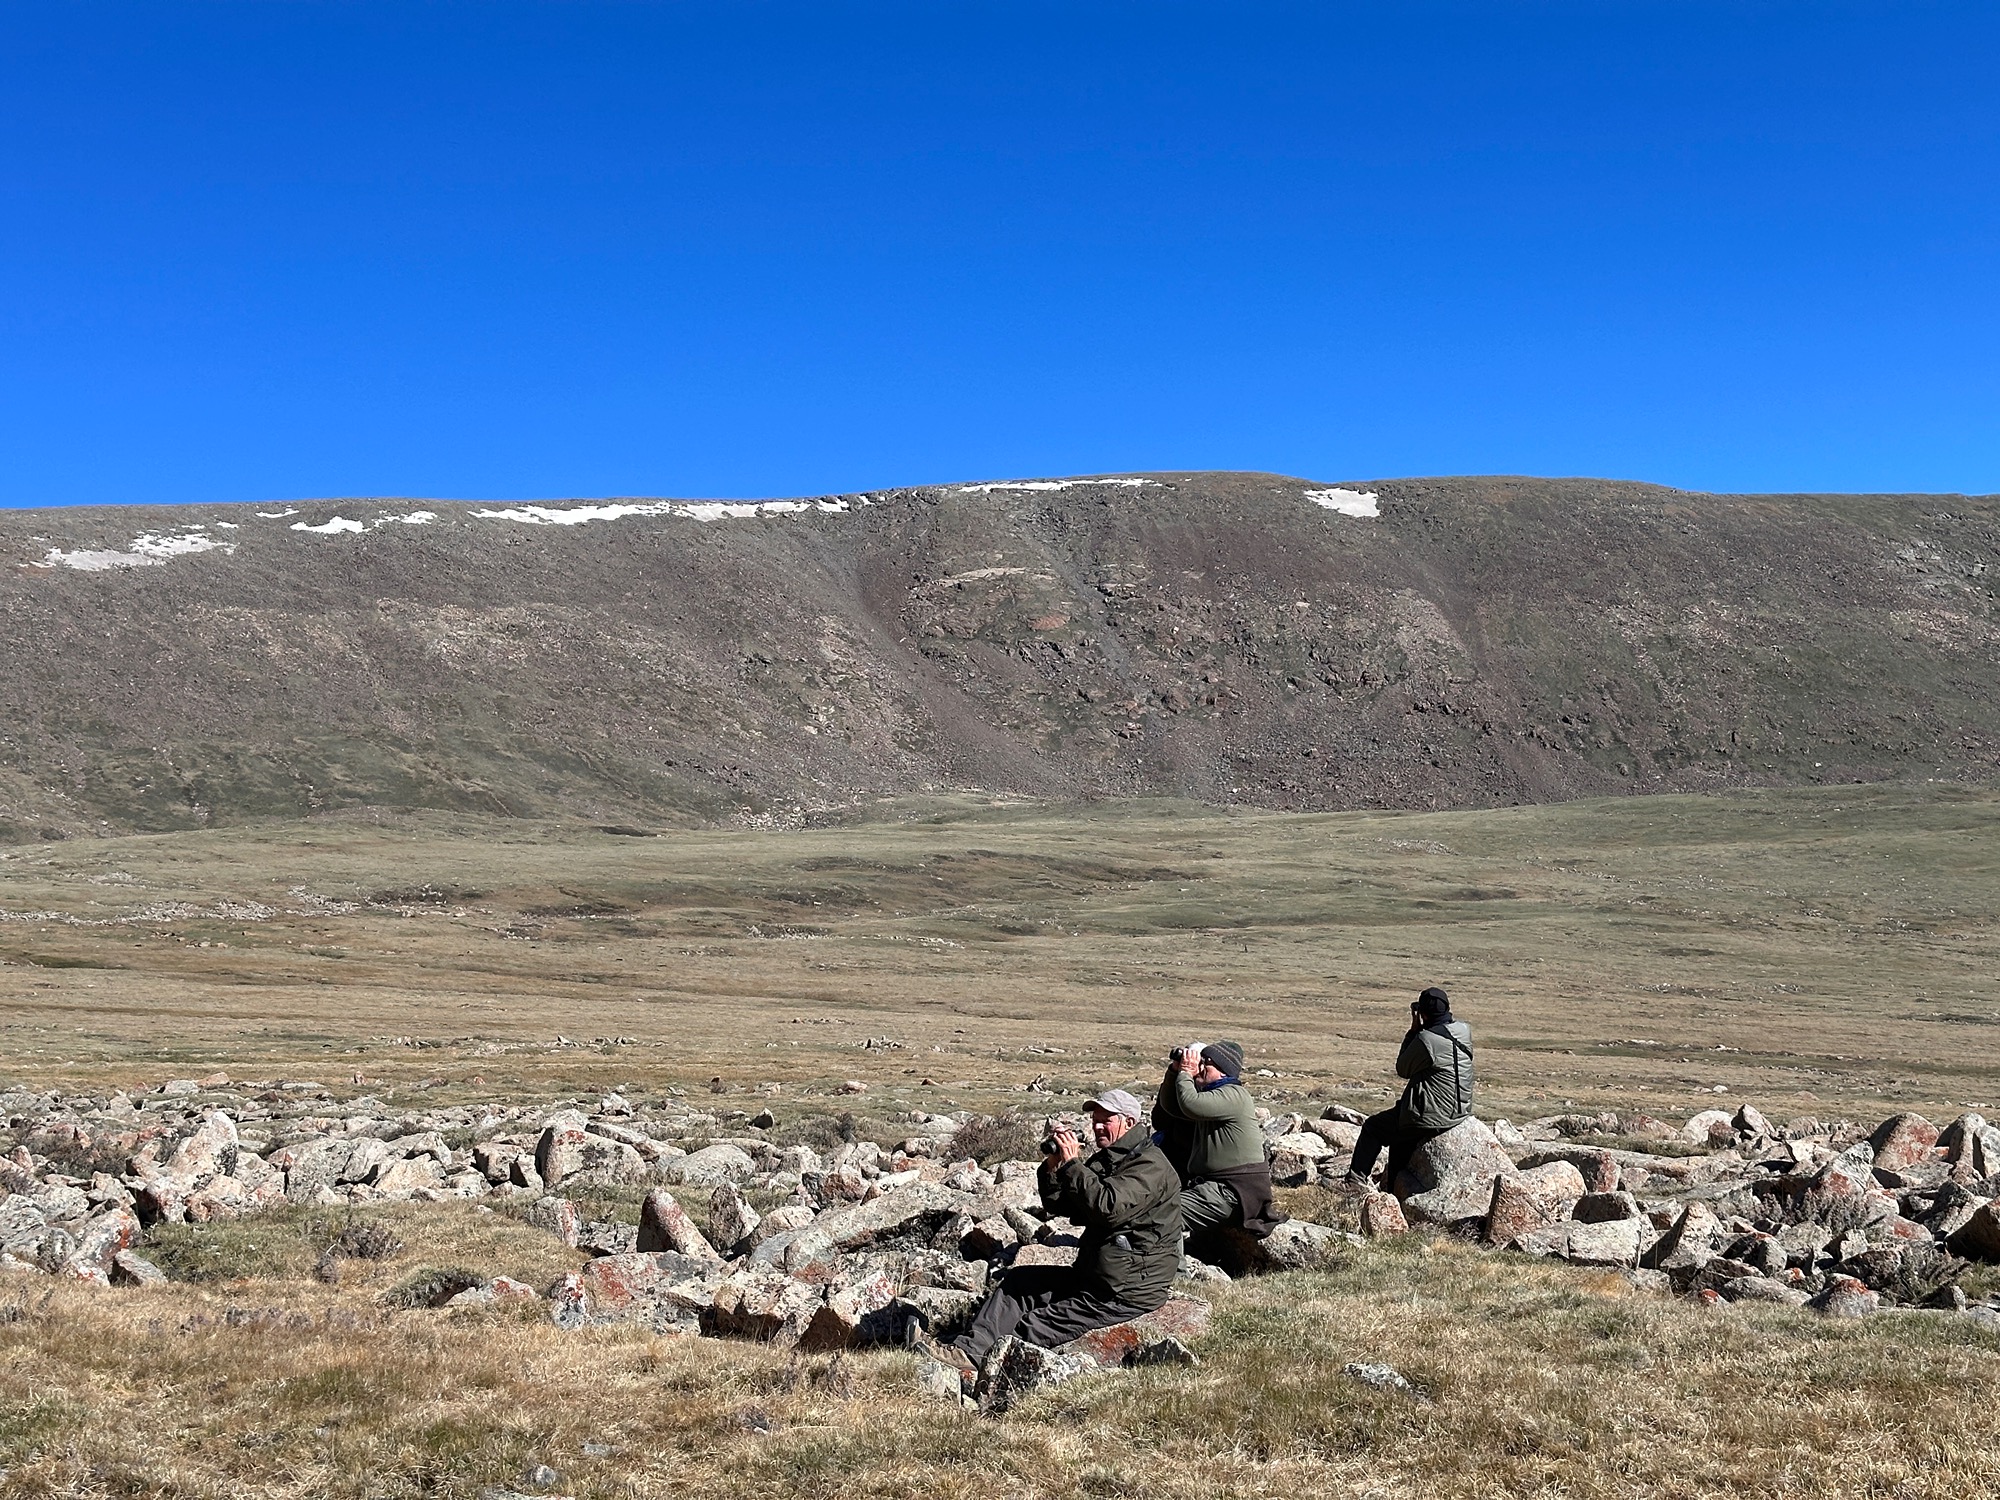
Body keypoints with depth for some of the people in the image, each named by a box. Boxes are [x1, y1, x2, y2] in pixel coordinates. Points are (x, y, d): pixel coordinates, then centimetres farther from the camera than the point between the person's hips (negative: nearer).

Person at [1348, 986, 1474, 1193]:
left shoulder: (1426, 1039, -22)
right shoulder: (1464, 1030, -1)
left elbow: (1403, 1070, -6)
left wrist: (1413, 1031, -3)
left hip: (1431, 1118, -8)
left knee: (1373, 1127, 11)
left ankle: (1356, 1178, 14)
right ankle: (1394, 1187, 39)